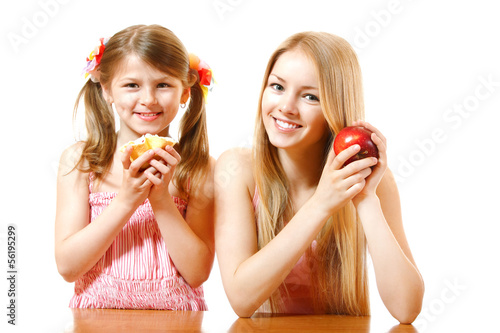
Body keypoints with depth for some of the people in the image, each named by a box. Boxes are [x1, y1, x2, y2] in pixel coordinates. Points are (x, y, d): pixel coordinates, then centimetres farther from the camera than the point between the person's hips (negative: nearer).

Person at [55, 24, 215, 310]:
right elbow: (67, 267, -5)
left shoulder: (202, 168, 0)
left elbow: (198, 273, -4)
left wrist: (162, 199, -14)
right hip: (98, 313, 1)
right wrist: (125, 202, -15)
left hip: (175, 322, 0)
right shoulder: (80, 160, 1)